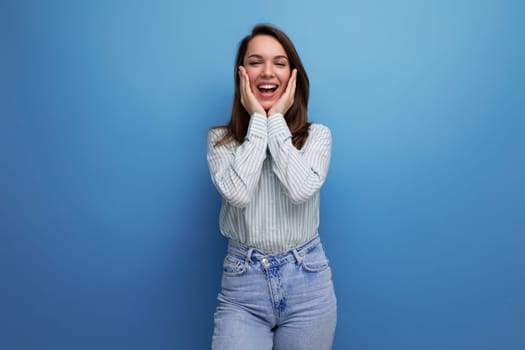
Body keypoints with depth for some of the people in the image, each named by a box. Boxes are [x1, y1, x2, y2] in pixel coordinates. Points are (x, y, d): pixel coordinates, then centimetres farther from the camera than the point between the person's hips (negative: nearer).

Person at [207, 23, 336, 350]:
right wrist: (258, 120, -12)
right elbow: (237, 193, -19)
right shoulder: (220, 138, 0)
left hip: (307, 281, 1)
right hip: (243, 282, 0)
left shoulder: (318, 134, 0)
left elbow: (300, 190, -18)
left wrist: (277, 120, -11)